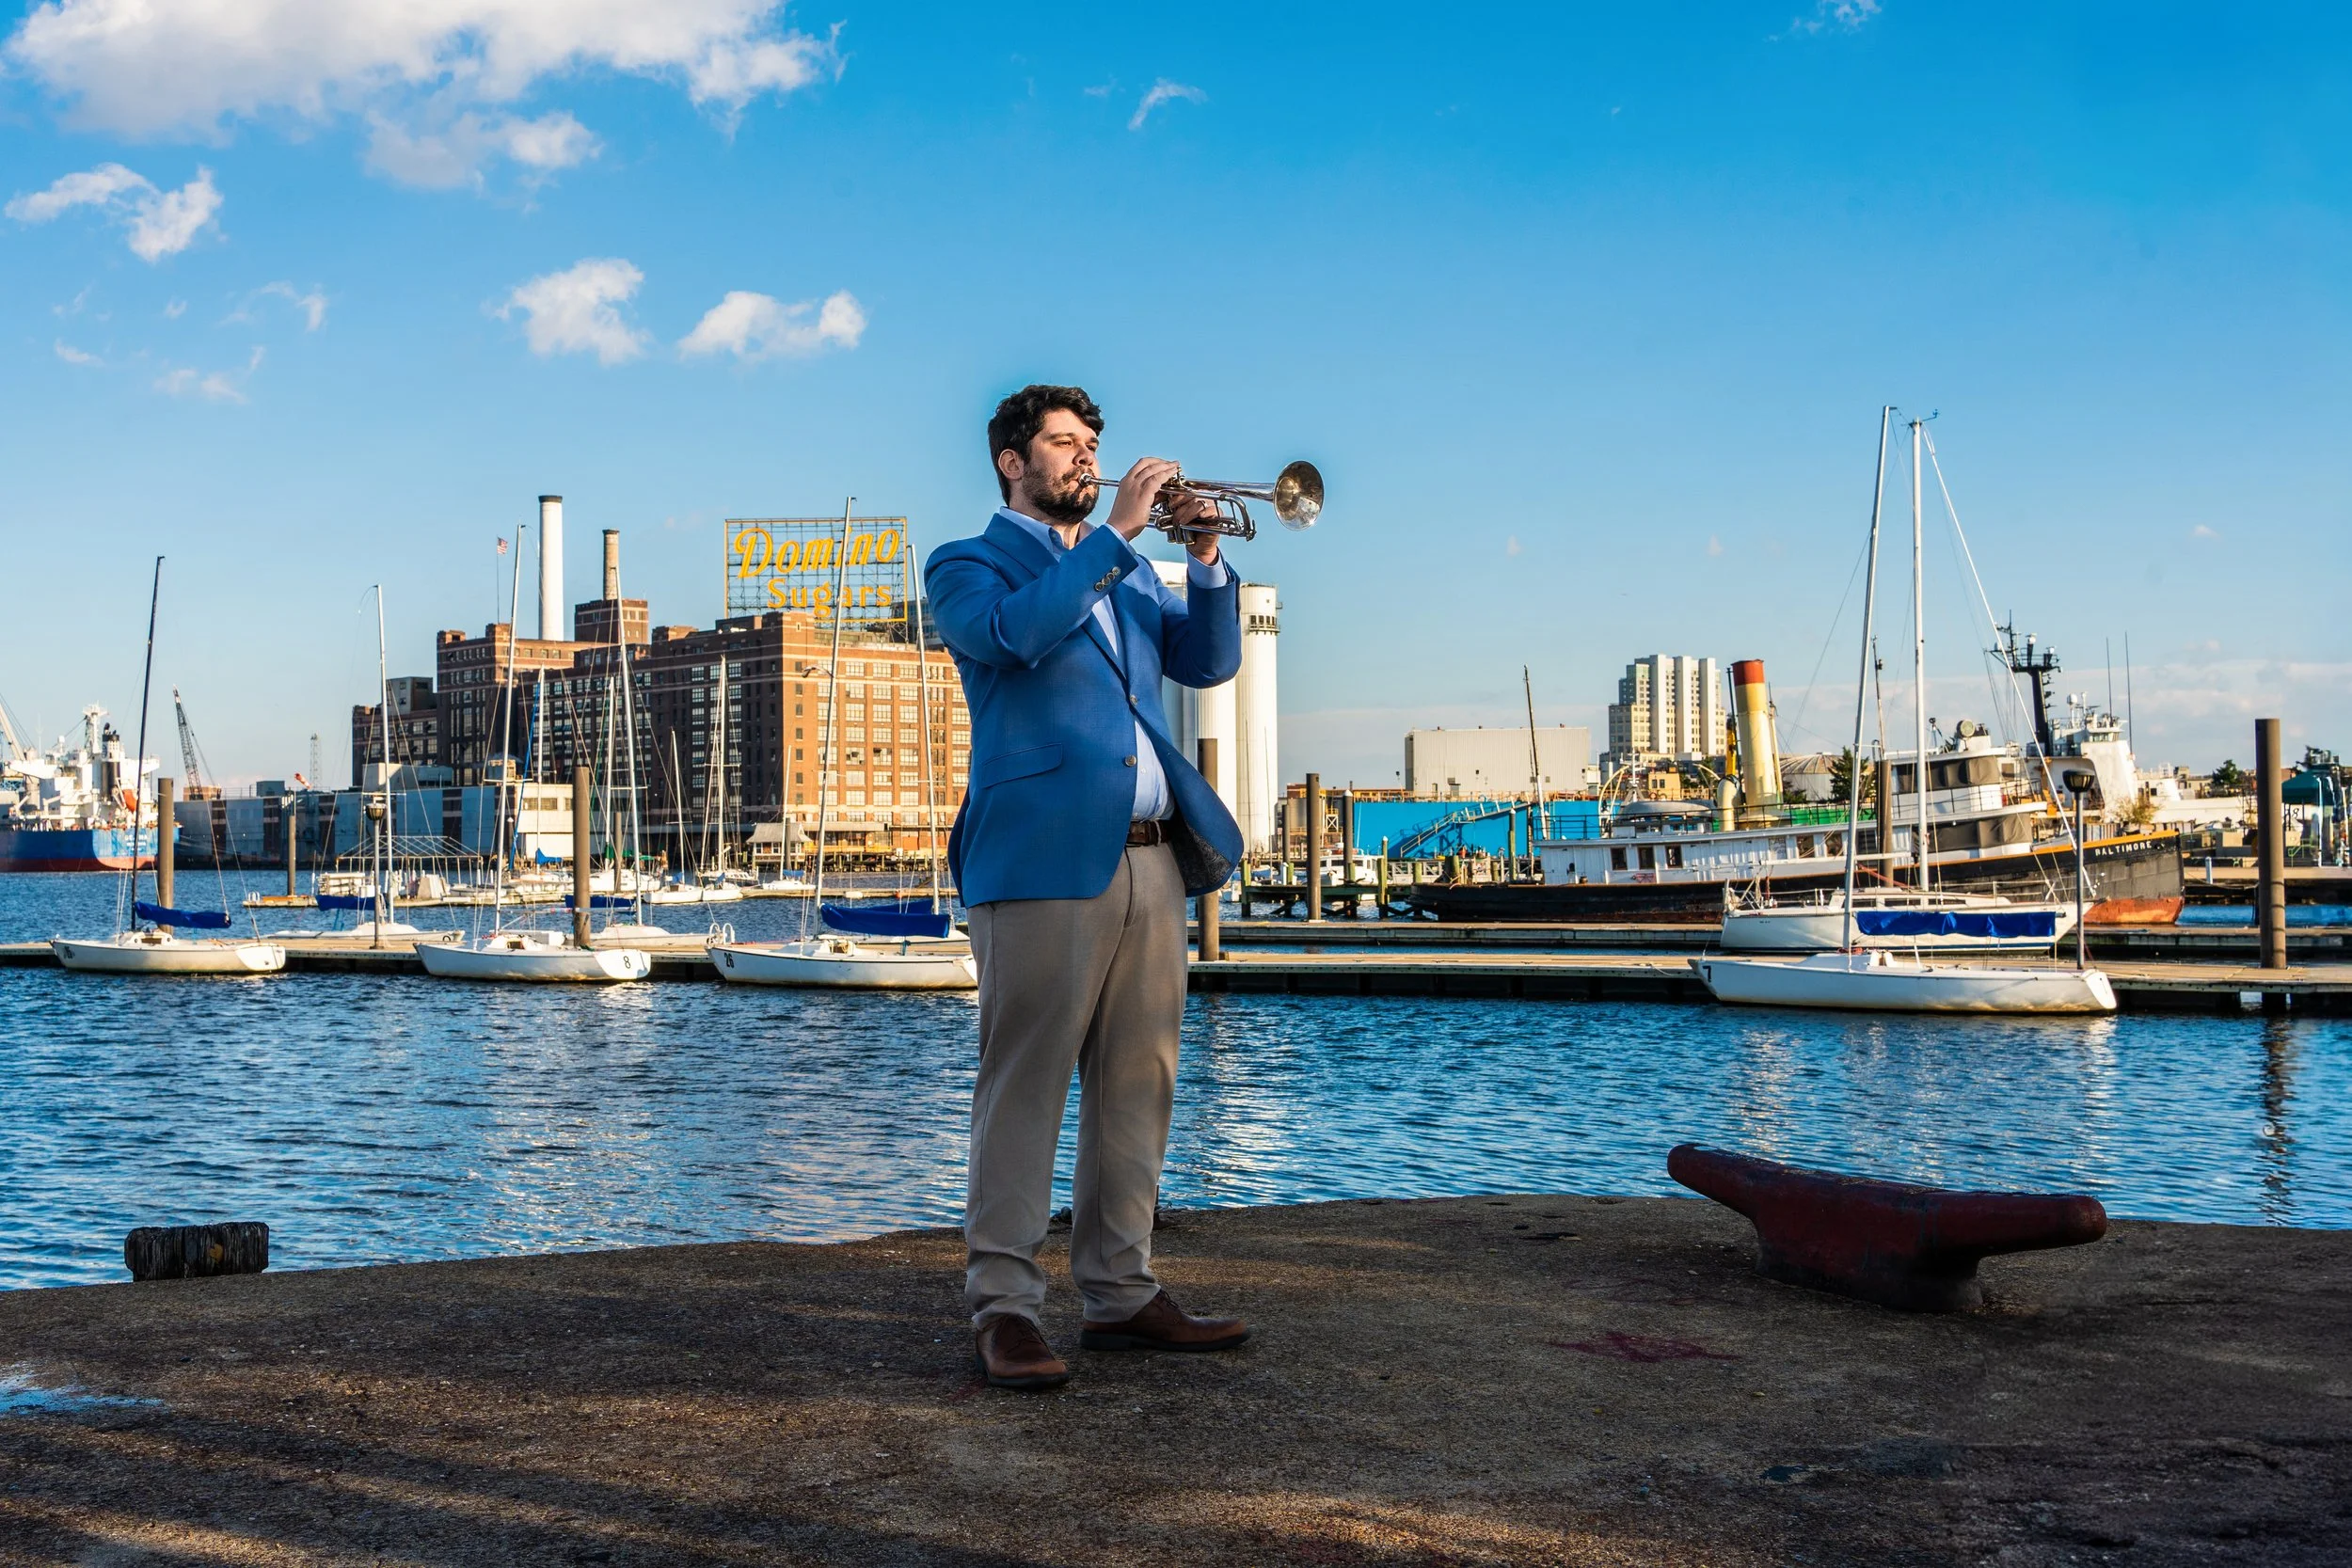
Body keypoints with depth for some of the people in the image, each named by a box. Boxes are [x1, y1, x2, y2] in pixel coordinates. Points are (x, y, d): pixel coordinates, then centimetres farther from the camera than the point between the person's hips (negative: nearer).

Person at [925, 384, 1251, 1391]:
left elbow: (1206, 660, 15)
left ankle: (1120, 1293, 13)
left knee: (1138, 1083, 7)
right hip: (1045, 855, -6)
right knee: (1025, 1082, -7)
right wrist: (1117, 532, -13)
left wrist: (1206, 557, 1)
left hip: (1152, 857, 7)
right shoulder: (968, 567, 7)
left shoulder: (1127, 574, 27)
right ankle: (1003, 1308, -5)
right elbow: (1017, 631, -15)